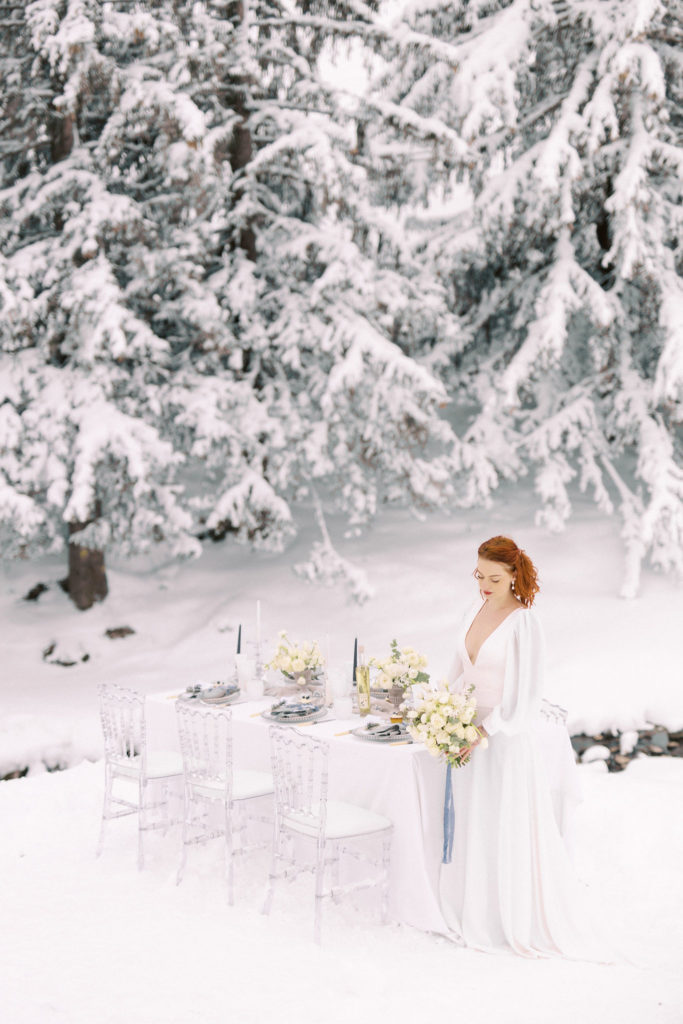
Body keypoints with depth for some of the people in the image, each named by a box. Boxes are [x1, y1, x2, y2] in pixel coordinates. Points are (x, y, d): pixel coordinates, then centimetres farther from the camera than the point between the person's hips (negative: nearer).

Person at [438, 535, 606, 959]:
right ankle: (483, 913, 28)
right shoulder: (476, 611, 5)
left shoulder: (525, 623, -17)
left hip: (511, 737, -7)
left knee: (515, 831, 2)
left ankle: (533, 924, 16)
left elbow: (526, 694, -19)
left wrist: (485, 732, -21)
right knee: (474, 826, 13)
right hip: (474, 734, 7)